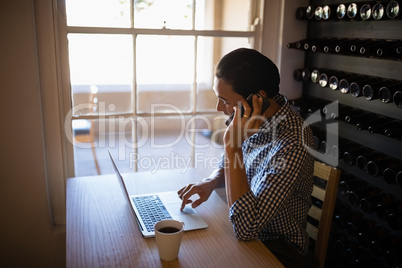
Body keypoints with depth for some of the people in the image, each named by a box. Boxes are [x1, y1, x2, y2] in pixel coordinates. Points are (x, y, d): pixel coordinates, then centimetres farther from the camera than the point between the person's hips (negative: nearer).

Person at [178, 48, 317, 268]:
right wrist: (210, 183, -11)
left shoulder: (292, 145, -32)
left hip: (278, 249, -6)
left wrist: (232, 144, -35)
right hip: (249, 228, 6)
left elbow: (246, 228, -33)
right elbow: (231, 165, 12)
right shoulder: (257, 120, -7)